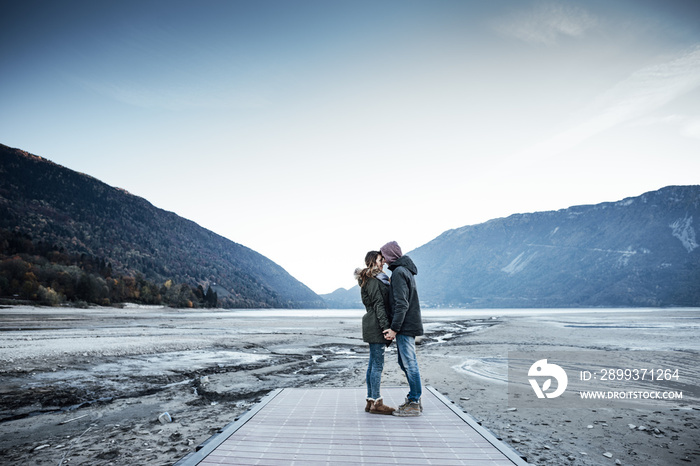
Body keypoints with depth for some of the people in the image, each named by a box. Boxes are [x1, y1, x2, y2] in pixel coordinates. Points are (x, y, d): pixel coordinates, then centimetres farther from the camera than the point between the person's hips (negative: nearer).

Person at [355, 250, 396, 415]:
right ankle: (376, 403, -1)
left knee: (373, 364, 12)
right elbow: (378, 305, -17)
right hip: (376, 326, -10)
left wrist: (385, 327, 21)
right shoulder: (373, 281, -11)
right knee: (378, 364, -6)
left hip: (373, 327, 10)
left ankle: (371, 401, 17)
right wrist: (386, 327, -21)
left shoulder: (376, 279, 20)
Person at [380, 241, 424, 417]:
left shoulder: (399, 272, -15)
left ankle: (414, 404, 5)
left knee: (409, 363, -3)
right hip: (409, 325, 10)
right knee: (404, 362, 15)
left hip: (405, 325, -10)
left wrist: (394, 328, -20)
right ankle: (414, 400, 22)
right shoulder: (407, 270, 16)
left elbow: (401, 303, -21)